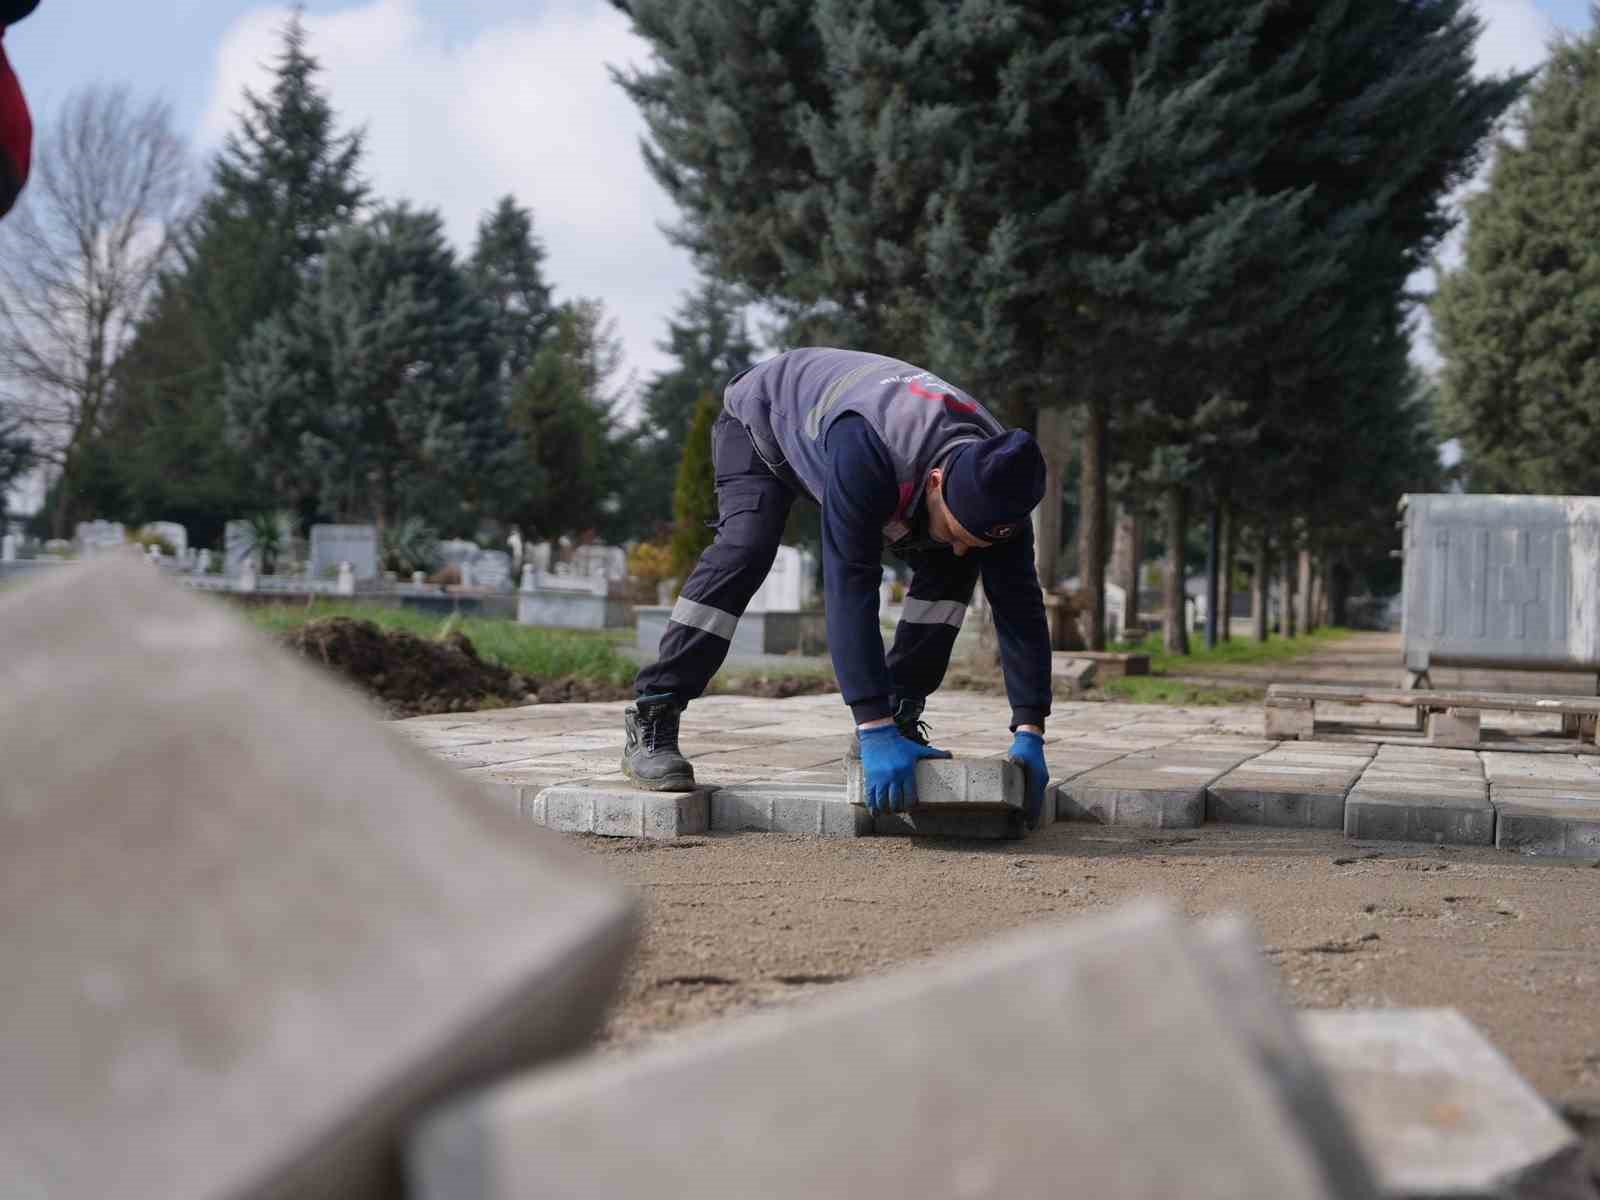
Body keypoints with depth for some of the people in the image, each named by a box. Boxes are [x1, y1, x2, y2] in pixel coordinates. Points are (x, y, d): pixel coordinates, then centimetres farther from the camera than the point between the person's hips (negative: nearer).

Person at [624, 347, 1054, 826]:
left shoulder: (995, 479, -30)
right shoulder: (865, 450, -49)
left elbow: (1019, 605, -24)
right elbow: (849, 586, -51)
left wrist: (1030, 734, -30)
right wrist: (875, 734, -54)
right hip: (765, 418, -5)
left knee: (948, 571, -11)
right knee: (743, 551, -30)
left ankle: (900, 719, -2)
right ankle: (649, 727, -26)